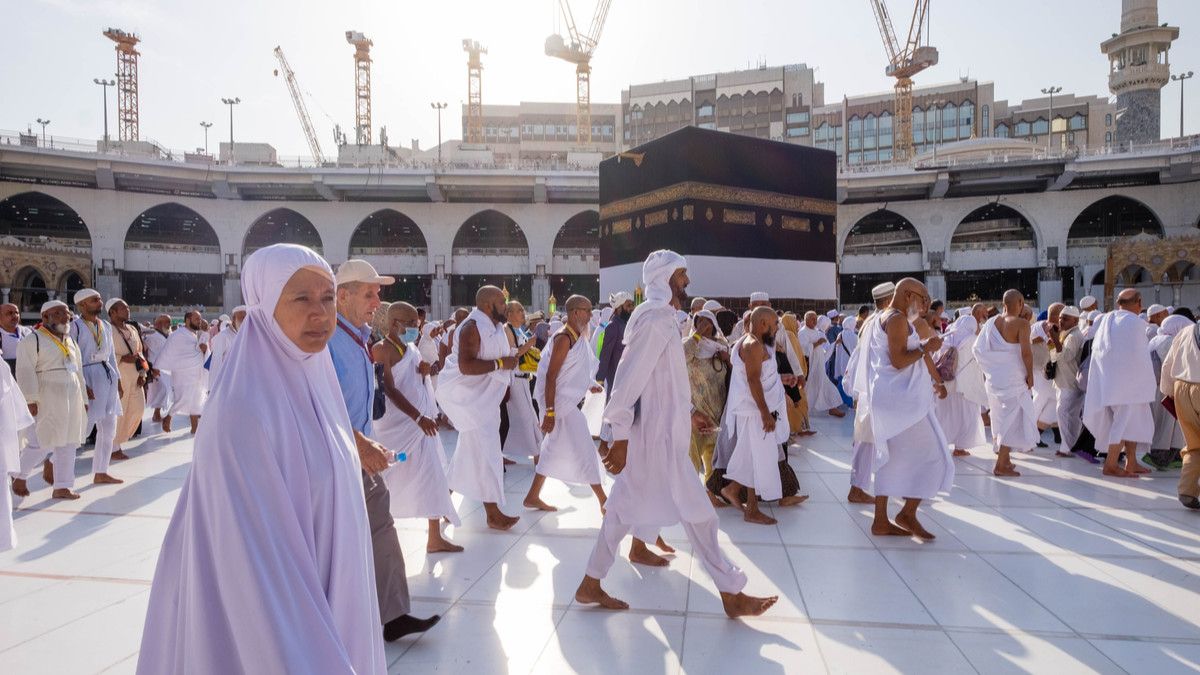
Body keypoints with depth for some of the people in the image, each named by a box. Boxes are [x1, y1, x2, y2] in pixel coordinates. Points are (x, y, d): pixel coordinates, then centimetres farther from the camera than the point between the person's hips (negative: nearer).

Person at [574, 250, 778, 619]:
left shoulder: (660, 317, 13)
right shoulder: (655, 319, -17)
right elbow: (629, 378, -22)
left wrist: (687, 412, 21)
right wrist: (620, 436, -22)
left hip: (657, 431, 10)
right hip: (658, 436, -10)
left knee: (626, 508, 13)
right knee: (696, 513, 1)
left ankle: (591, 584, 22)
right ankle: (731, 594, 14)